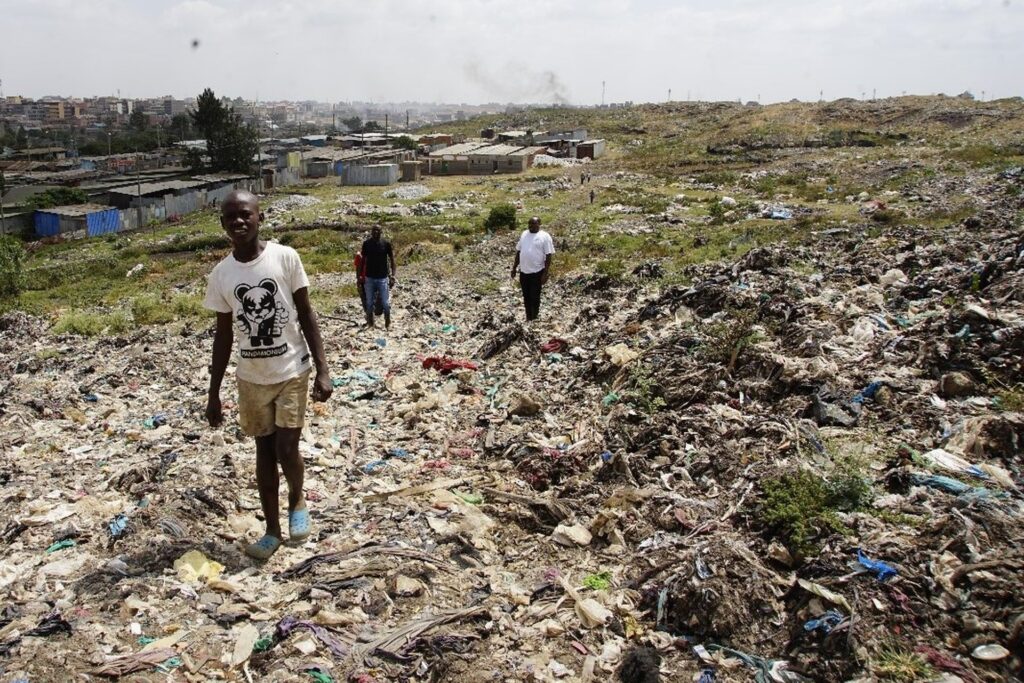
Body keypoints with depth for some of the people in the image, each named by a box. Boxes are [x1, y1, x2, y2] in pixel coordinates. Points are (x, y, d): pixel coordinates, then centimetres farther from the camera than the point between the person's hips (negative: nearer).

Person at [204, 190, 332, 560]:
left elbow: (306, 314, -6)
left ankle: (297, 502, 29)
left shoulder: (286, 258, -11)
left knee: (286, 449, -4)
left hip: (292, 372, -3)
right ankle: (272, 530, 24)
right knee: (264, 451, 11)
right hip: (251, 378, 3)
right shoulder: (220, 274, -3)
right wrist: (213, 393, 7)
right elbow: (223, 334, 5)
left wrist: (322, 369, -11)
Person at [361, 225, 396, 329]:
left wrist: (392, 275, -8)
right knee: (369, 302, 9)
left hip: (383, 278, -2)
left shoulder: (386, 243, -6)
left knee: (385, 302, 2)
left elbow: (392, 259, -1)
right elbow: (363, 260, 8)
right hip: (369, 278, 2)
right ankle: (370, 323, 21)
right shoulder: (366, 244, 0)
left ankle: (388, 323, 17)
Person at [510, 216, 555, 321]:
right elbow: (518, 251, 15)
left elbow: (548, 256, -10)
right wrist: (514, 268, 13)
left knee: (535, 297, 3)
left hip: (537, 272, -5)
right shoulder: (524, 234, 8)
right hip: (523, 271, 5)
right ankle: (528, 318, 26)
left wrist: (545, 273, -15)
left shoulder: (544, 236, -8)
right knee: (526, 297, 13)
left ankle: (534, 319, 15)